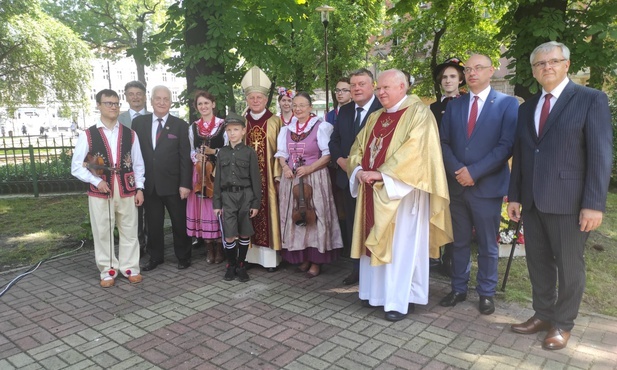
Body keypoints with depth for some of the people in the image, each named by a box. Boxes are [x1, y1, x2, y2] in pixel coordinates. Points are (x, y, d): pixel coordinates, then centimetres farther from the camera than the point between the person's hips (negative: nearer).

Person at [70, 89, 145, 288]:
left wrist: (139, 188, 1)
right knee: (103, 232, 6)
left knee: (129, 231, 8)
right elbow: (76, 167, 0)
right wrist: (96, 181, -13)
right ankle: (108, 270, 21)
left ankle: (130, 268, 22)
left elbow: (138, 164, 8)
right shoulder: (88, 135, -1)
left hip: (127, 190, 2)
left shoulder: (130, 134, 6)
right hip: (100, 192, -1)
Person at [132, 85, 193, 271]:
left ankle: (183, 257, 24)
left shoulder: (180, 125, -1)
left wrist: (185, 184, -12)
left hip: (173, 183, -2)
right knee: (153, 223, 12)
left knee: (180, 222, 8)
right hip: (149, 183, 2)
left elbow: (185, 157, -5)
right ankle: (155, 257, 27)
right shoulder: (138, 122, 5)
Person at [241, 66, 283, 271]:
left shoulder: (275, 122, 3)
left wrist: (278, 174, -10)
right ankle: (250, 254, 11)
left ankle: (270, 257, 7)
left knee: (268, 212, 0)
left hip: (268, 176, -2)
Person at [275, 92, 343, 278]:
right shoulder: (287, 129, 11)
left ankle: (316, 261, 9)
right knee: (295, 218, 6)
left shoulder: (321, 127, -7)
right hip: (291, 178, 5)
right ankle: (302, 256, 20)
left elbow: (328, 154, -10)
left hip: (315, 177, -5)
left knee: (315, 217, -2)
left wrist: (310, 168, -18)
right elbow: (281, 153, 15)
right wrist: (285, 167, -5)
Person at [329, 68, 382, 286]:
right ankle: (358, 269, 26)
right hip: (348, 177, 6)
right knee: (352, 225, 13)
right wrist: (340, 160, -3)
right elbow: (334, 141, 15)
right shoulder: (344, 111, 12)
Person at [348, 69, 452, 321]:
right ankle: (377, 291, 24)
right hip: (373, 190, 7)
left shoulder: (418, 113, -7)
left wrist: (381, 173, -20)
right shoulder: (375, 118, 16)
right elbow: (358, 147, 14)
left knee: (402, 245, 0)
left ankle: (402, 300, 11)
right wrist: (360, 171, -6)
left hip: (403, 190, -7)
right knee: (375, 241, 11)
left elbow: (413, 150, -19)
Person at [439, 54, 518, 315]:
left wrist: (474, 172, -17)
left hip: (487, 185, -3)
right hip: (457, 185, 4)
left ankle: (486, 294, 23)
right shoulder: (454, 105, 10)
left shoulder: (508, 104, -2)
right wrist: (457, 171, -11)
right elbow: (444, 143, 5)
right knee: (459, 242, 14)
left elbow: (506, 146, -10)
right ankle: (458, 289, 27)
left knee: (488, 245, 8)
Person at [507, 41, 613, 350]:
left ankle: (563, 324, 25)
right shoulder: (526, 108, 13)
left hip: (568, 200, -5)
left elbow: (601, 155, -10)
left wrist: (594, 204, -16)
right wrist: (514, 195, 8)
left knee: (569, 266, 8)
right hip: (532, 201, 5)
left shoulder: (592, 100, -3)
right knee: (538, 263, 14)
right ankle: (543, 314, 30)